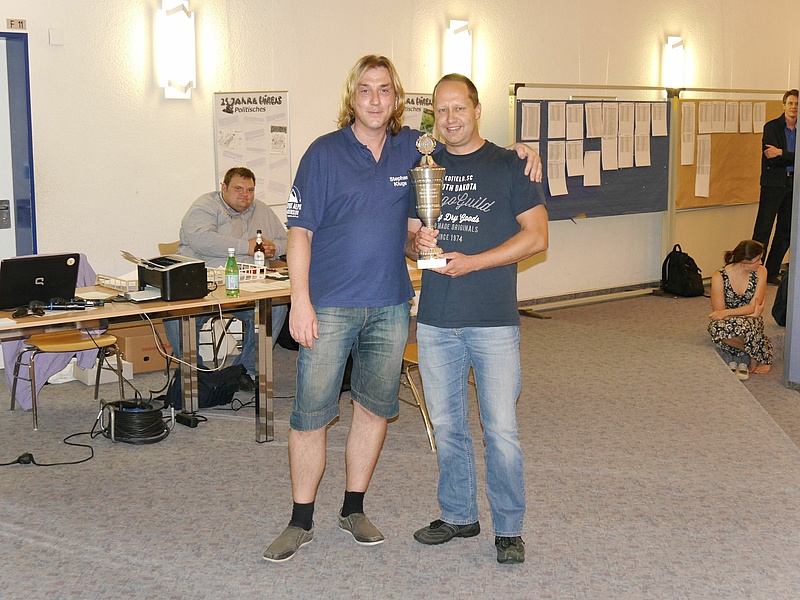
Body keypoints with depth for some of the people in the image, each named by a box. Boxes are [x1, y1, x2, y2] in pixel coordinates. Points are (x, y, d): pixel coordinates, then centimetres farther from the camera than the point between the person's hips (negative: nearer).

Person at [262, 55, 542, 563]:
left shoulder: (413, 148, 6)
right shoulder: (325, 153, -4)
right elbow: (300, 231, -5)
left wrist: (515, 151, 5)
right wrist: (301, 300, -13)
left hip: (390, 307, 4)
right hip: (330, 306, -4)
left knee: (375, 408, 11)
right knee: (310, 412, -3)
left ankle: (354, 509, 27)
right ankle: (301, 522, 12)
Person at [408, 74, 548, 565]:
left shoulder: (508, 165, 0)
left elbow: (537, 236, -6)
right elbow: (408, 237, 16)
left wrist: (471, 262, -14)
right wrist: (418, 243, -9)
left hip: (494, 321, -4)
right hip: (435, 321, 4)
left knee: (501, 429, -2)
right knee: (447, 426, 12)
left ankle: (509, 528, 12)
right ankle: (459, 515, 27)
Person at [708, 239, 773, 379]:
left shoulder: (760, 272, -5)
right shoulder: (719, 277, -12)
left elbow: (754, 306, -9)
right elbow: (719, 313, -12)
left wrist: (726, 313, -25)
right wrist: (751, 313, -19)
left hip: (752, 322, 0)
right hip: (729, 322, 0)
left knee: (742, 324, -38)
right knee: (716, 328, -37)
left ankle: (763, 356, -8)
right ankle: (754, 352, -15)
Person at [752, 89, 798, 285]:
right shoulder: (771, 127, -3)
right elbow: (772, 159, -12)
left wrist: (781, 153, -14)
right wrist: (792, 158, -8)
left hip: (793, 184, 5)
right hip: (773, 183, -5)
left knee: (786, 232, 9)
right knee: (763, 230, -6)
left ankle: (772, 272, 18)